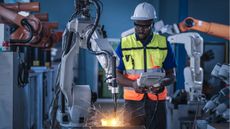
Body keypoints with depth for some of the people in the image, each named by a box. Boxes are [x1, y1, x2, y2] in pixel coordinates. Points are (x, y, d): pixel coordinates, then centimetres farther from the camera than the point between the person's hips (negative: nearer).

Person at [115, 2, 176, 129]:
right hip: (133, 100, 0)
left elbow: (171, 75, 9)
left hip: (157, 100, 1)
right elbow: (117, 75, 3)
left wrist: (162, 83, -14)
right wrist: (132, 84, -17)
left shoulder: (163, 43, 4)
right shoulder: (124, 44, 2)